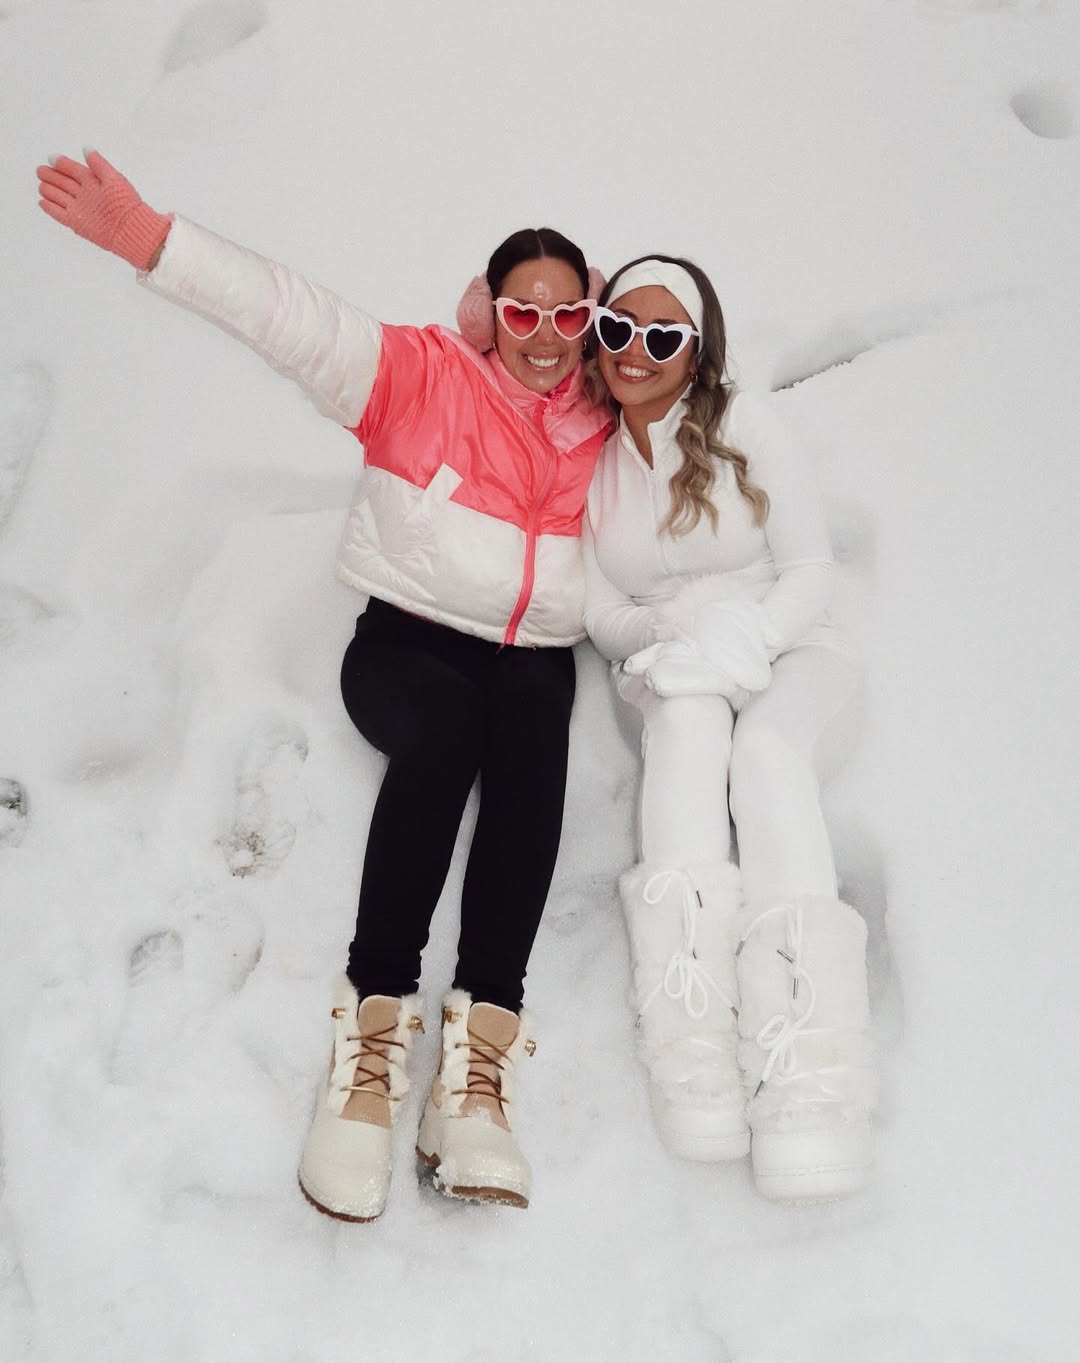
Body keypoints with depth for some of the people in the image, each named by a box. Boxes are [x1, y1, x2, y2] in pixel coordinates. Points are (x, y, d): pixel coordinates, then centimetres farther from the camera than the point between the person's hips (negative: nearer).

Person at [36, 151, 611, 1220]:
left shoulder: (603, 423, 11)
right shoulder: (422, 374, -1)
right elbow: (291, 317, -13)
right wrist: (150, 242, -25)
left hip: (533, 657, 2)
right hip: (407, 640, -2)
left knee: (530, 733, -34)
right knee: (441, 729, -37)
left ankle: (481, 1042, -41)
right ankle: (374, 1023, -35)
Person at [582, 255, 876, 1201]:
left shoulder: (744, 424, -2)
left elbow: (813, 571, -5)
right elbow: (601, 611, 5)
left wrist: (740, 639, -23)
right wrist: (675, 645, -15)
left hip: (791, 656, -1)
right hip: (672, 676, 2)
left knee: (766, 747, -35)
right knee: (691, 714, -35)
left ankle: (807, 1071, -49)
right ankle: (690, 1016, -46)